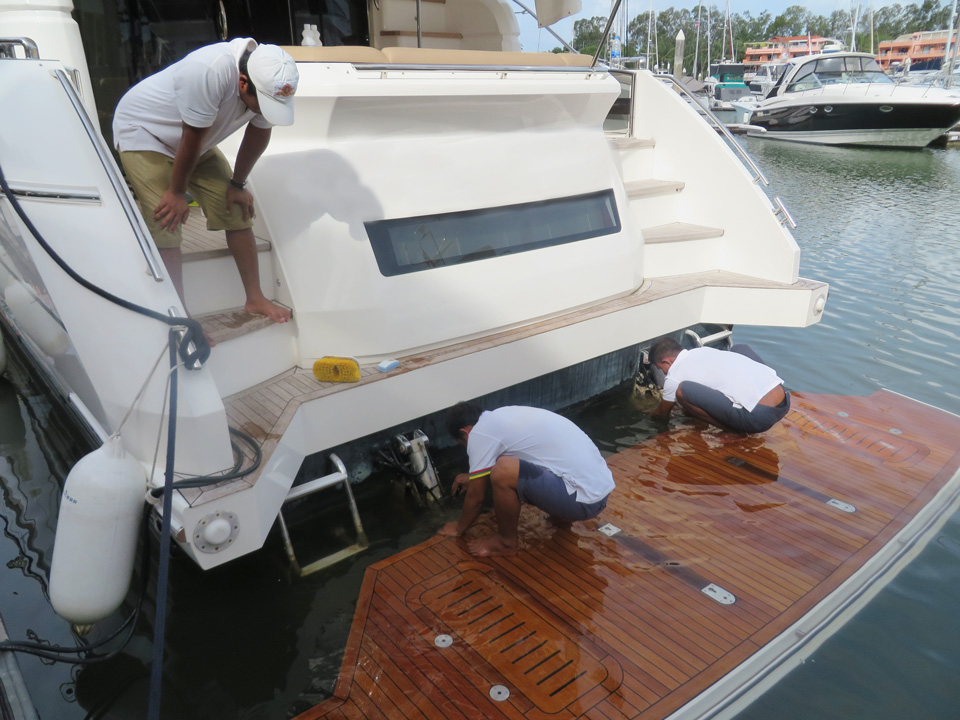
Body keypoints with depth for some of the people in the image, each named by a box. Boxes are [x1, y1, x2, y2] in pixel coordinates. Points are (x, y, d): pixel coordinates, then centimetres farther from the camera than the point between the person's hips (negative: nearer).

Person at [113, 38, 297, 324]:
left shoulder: (272, 83, -19)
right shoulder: (210, 73, -40)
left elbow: (258, 136, -3)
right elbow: (192, 139, -30)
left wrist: (237, 184, 3)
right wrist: (177, 192, -18)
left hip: (194, 142, 7)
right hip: (141, 131, -6)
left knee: (237, 210, 0)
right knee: (166, 225, -15)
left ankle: (255, 299, 11)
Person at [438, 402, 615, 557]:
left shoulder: (479, 433, -8)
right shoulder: (505, 415, 16)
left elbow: (475, 496, 1)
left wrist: (459, 528, 18)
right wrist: (475, 476, 48)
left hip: (584, 498, -9)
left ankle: (507, 542, 3)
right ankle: (561, 513, 25)